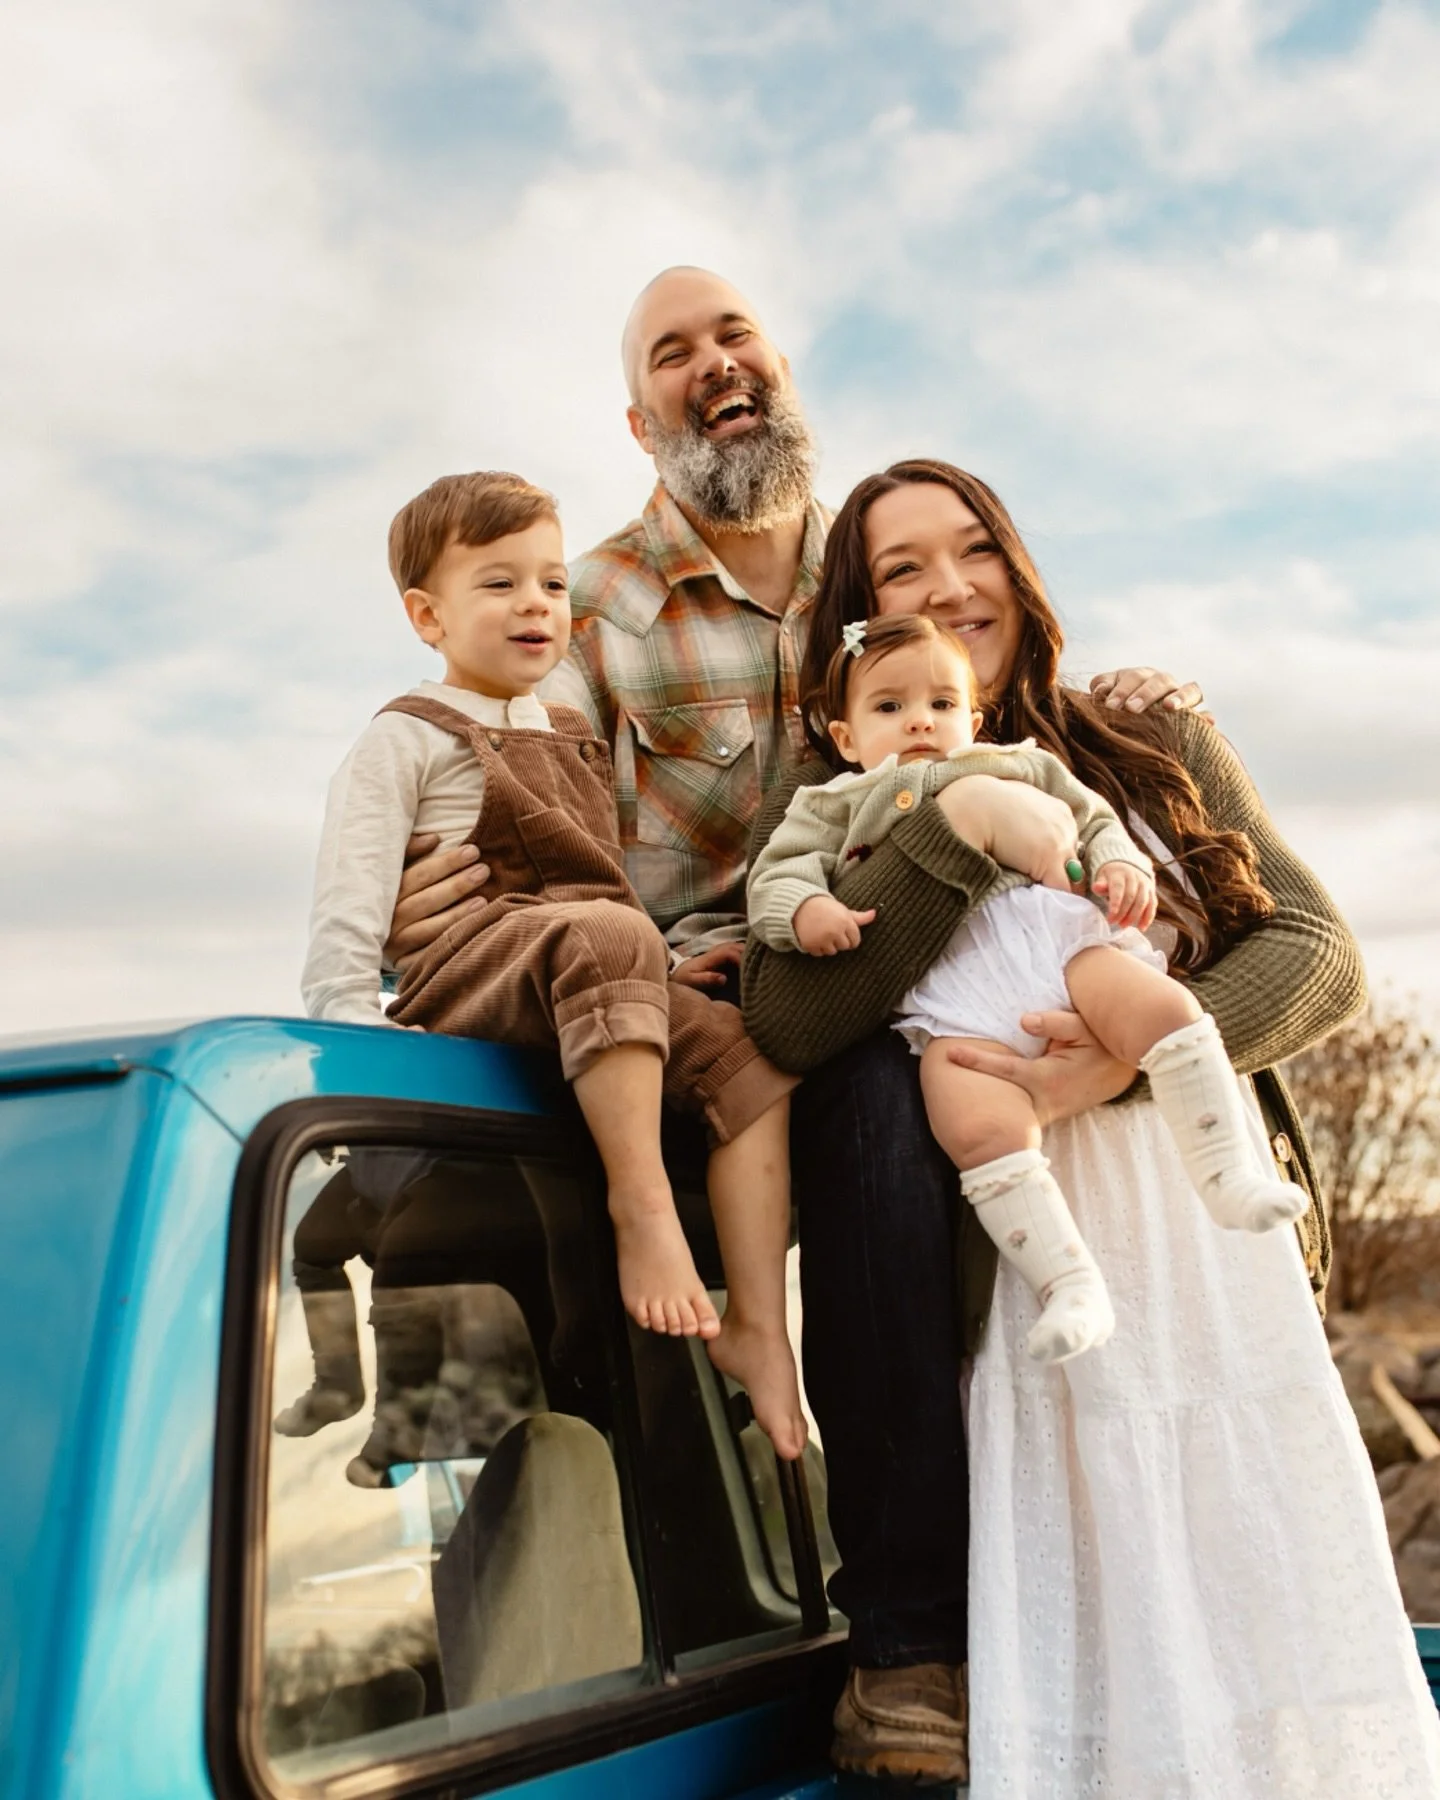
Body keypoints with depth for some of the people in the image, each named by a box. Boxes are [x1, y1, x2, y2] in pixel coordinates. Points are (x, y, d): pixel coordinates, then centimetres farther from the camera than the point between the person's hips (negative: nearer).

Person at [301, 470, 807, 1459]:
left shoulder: (578, 738, 27)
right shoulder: (407, 740, 6)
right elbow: (347, 909, -4)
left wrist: (671, 968, 13)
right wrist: (353, 1024, -17)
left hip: (594, 1003, 7)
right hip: (465, 985, -7)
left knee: (746, 1056, -15)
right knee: (606, 930, -37)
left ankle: (759, 1327, -18)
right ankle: (642, 1205, -32)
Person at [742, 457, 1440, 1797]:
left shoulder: (1157, 746, 13)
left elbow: (1315, 954, 2)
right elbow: (785, 1023, -12)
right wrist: (961, 822, -17)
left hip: (1227, 1245, 3)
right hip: (1029, 1272, -2)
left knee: (1278, 1615, 4)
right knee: (1088, 1665, -2)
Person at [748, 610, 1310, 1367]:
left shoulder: (1023, 765, 32)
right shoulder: (837, 803, 26)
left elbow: (1094, 821, 31)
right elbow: (777, 873, 15)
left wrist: (1123, 864, 7)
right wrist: (806, 911, -9)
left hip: (1059, 934, 2)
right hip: (952, 988, -2)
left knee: (1164, 1006, -25)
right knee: (981, 1130, -27)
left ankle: (1228, 1176, -16)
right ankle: (1068, 1284, -21)